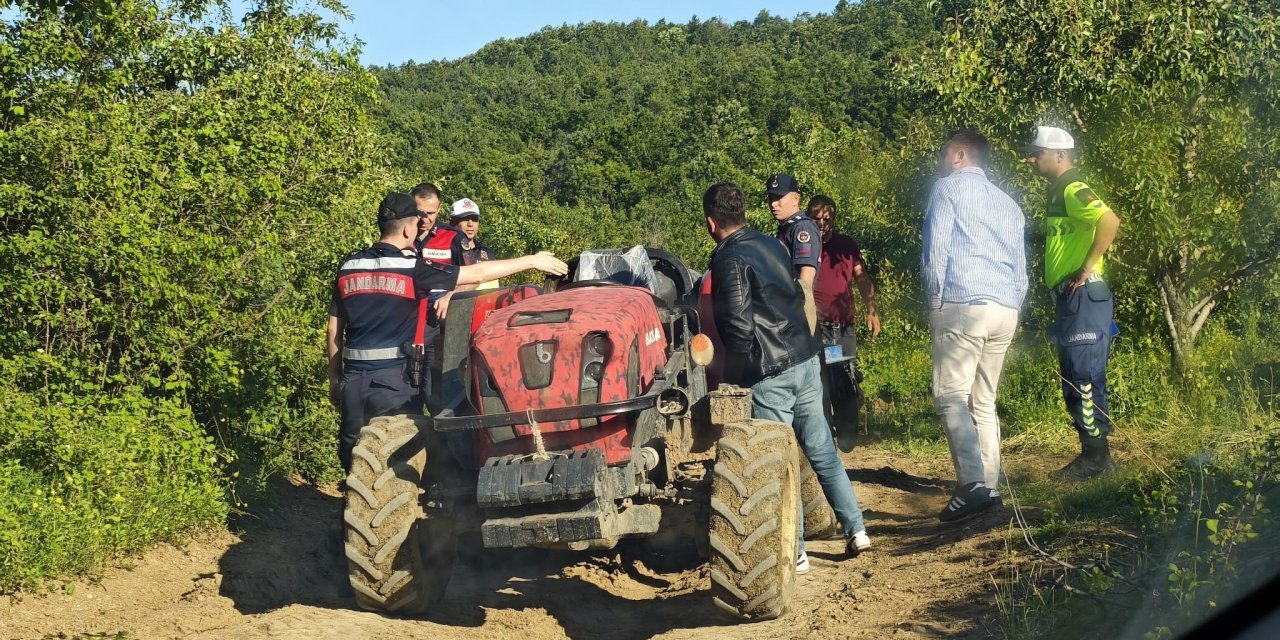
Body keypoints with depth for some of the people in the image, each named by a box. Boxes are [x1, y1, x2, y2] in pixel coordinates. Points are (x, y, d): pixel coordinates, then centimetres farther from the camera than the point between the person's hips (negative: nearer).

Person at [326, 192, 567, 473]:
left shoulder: (348, 265, 6)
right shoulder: (411, 268, -7)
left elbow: (334, 330, 10)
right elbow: (478, 273, -4)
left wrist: (335, 379, 20)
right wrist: (532, 260, 4)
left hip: (354, 378, 5)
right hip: (394, 378, -4)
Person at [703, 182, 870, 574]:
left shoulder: (729, 260, -13)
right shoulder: (770, 245, 10)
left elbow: (739, 328, -18)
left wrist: (731, 381, -8)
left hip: (770, 375, -8)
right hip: (805, 359, 8)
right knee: (823, 452, 15)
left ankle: (795, 553, 6)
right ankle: (856, 531, 18)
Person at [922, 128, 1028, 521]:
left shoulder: (949, 187, 4)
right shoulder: (1008, 203, 25)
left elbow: (935, 249, -5)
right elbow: (1021, 269, 21)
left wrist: (935, 303, 0)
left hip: (963, 305, -7)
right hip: (1006, 311, 7)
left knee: (951, 397, -11)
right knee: (984, 402, 11)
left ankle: (974, 485, -25)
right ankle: (989, 486, 6)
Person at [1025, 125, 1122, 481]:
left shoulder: (1073, 190, -12)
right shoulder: (1059, 191, 18)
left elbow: (1110, 221, -28)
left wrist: (1087, 268, -23)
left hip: (1082, 297, -10)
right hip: (1070, 299, 10)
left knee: (1084, 378, -7)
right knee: (1074, 381, 12)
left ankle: (1097, 457, -2)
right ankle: (1092, 455, 18)